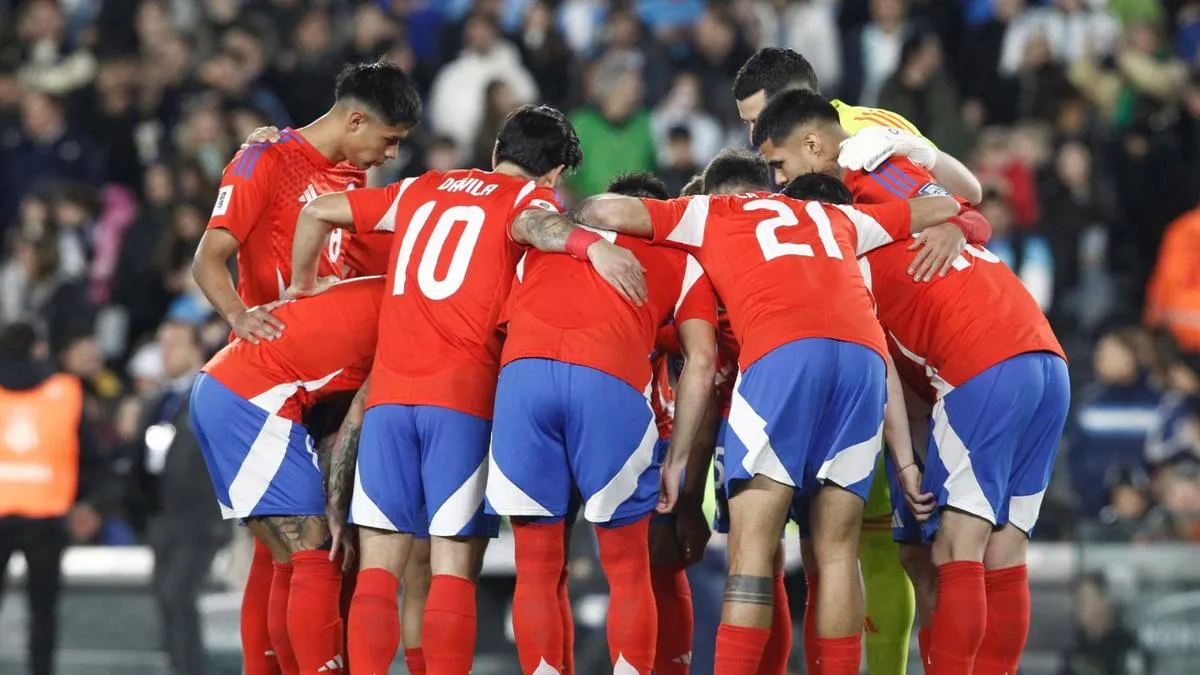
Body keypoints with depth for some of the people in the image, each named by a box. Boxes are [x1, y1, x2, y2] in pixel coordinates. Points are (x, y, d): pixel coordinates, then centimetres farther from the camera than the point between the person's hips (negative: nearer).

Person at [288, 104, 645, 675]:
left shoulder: (422, 190, 22)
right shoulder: (530, 197, 7)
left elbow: (317, 213, 24)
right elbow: (530, 224, -18)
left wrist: (303, 284, 39)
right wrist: (590, 244, -35)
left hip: (389, 393, 4)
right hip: (463, 396, -4)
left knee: (378, 568, 4)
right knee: (455, 569, -5)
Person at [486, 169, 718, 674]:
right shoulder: (682, 263, 28)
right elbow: (701, 362, 15)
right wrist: (677, 460, 17)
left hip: (523, 371, 2)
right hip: (610, 382, -2)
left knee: (536, 570, 11)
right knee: (628, 571, 11)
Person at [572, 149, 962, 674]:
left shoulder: (708, 212, 24)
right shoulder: (834, 218, 35)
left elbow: (611, 212, 13)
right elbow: (946, 209, 42)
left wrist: (576, 217, 34)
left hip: (783, 353, -4)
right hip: (864, 353, 4)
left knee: (751, 545, -6)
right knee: (837, 548, 7)